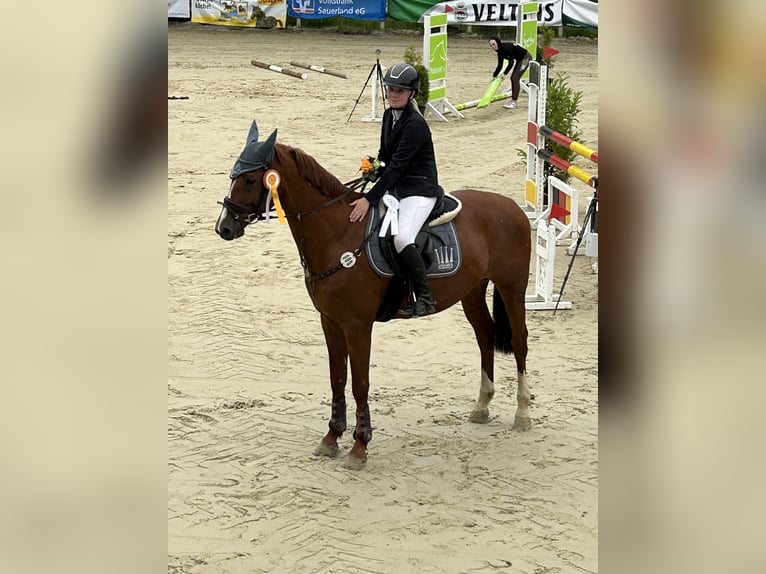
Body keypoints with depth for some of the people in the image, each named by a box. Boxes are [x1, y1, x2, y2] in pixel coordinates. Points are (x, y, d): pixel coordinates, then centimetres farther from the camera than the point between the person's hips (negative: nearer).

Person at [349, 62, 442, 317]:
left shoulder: (415, 124, -19)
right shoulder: (389, 116, 9)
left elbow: (397, 165, -24)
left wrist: (369, 199, -27)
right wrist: (373, 168, 1)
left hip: (420, 191, -10)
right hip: (395, 188, 10)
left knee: (402, 238, -32)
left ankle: (425, 298, -21)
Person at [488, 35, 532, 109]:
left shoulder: (506, 47, -27)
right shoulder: (500, 51, 0)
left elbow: (511, 62, -29)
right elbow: (500, 66, 4)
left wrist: (505, 74, -30)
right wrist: (494, 76, -1)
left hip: (526, 58, -9)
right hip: (519, 59, 9)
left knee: (515, 78, -14)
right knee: (512, 78, 9)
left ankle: (514, 101, -13)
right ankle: (514, 100, 16)